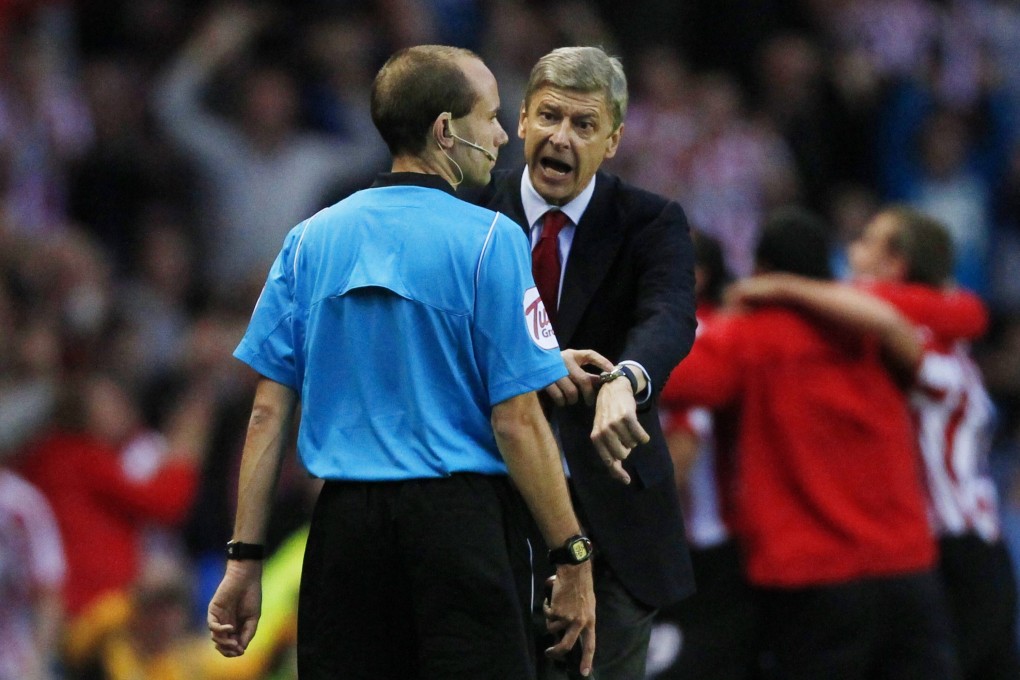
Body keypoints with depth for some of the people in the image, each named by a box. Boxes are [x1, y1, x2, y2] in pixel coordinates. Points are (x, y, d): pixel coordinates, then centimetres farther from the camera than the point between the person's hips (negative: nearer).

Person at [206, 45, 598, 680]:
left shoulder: (311, 239, 8)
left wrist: (244, 558, 9)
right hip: (459, 514, -5)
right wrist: (574, 560, -4)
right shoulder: (489, 240, -6)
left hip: (344, 523, 5)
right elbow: (517, 420, -10)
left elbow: (269, 411, 6)